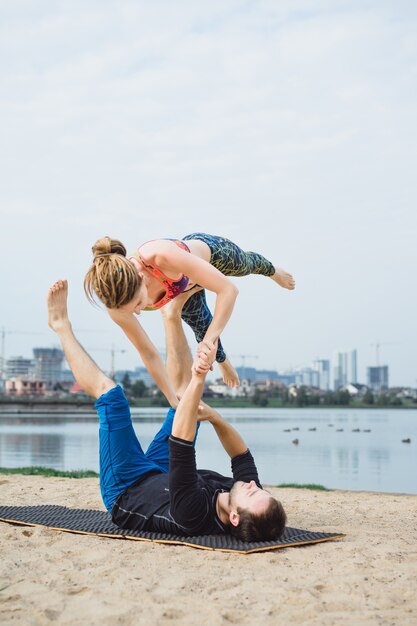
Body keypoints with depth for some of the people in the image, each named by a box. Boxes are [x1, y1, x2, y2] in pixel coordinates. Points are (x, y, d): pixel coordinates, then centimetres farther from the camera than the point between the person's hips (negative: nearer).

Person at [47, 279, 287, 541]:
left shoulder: (195, 515, -46)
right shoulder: (254, 511, -28)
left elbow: (180, 441, -52)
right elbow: (243, 457, -7)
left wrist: (199, 380, -56)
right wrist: (216, 417, -18)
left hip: (125, 491, -5)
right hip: (160, 478, 6)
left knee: (107, 390, -9)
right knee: (186, 393, 0)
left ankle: (62, 325, 15)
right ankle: (170, 312, 16)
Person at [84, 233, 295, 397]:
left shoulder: (162, 256, -52)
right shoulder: (118, 303, -39)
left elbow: (228, 290, -46)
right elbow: (148, 353, -24)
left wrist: (207, 345, -53)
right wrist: (175, 402, -21)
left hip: (209, 250, -2)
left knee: (249, 265, 32)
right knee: (202, 327, 27)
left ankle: (273, 270, 72)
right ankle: (223, 361, 64)